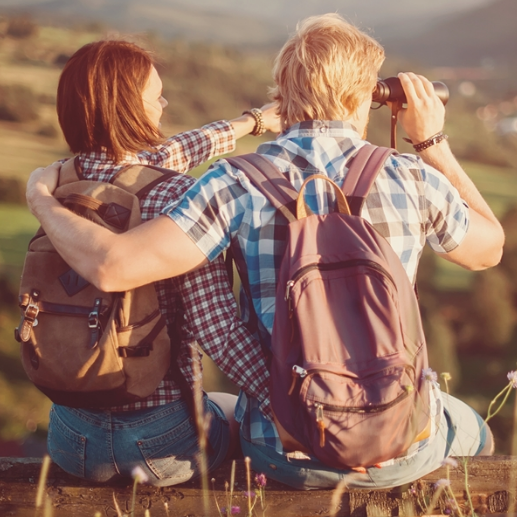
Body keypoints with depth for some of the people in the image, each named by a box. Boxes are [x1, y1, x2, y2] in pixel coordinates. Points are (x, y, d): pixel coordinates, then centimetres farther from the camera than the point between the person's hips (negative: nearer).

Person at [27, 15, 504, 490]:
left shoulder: (241, 184, -14)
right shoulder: (413, 179, -8)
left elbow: (112, 265, -23)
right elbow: (489, 248, 13)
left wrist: (42, 198, -4)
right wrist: (433, 142, 18)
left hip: (287, 458, 0)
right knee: (473, 430, 37)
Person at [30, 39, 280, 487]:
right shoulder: (178, 198, -21)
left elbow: (159, 156, 15)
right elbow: (217, 327, -27)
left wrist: (252, 121, 31)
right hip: (160, 442, -4)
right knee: (238, 409, 31)